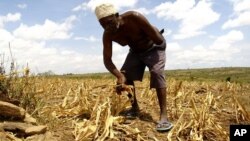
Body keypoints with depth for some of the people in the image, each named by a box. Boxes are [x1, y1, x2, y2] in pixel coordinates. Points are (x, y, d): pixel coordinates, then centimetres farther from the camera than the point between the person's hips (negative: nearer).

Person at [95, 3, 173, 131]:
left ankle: (163, 115, -26)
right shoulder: (108, 35, -22)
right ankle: (135, 108, 12)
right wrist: (119, 76, -40)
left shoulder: (134, 17, -38)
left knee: (157, 73, -27)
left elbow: (159, 40, -35)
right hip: (136, 51, 5)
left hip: (154, 47, -5)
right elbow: (107, 60, -25)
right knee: (125, 76, -6)